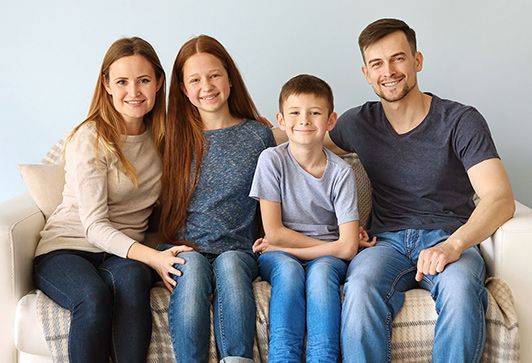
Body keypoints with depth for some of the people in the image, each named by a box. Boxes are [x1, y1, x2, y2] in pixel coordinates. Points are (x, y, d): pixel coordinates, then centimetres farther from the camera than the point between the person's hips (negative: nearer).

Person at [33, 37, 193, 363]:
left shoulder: (160, 135, 5)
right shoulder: (90, 138, -11)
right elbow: (94, 226, -17)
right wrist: (152, 256, -30)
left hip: (122, 253, 3)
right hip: (66, 248, -3)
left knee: (132, 276, -33)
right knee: (94, 296, -35)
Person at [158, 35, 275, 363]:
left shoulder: (258, 135, 9)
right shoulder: (177, 137, 10)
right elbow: (166, 202, 12)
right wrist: (175, 250, -2)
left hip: (238, 251, 0)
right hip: (186, 249, 1)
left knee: (229, 264, -34)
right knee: (192, 267, -33)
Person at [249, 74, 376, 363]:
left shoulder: (341, 172, -7)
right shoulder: (272, 160, -8)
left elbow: (348, 247, -12)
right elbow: (273, 232, -11)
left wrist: (287, 247, -11)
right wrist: (328, 244, -8)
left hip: (326, 257, 1)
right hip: (279, 256, 0)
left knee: (321, 270, -32)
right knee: (288, 269, -33)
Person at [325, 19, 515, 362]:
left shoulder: (461, 120, -2)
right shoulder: (358, 123, 10)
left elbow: (501, 199, -13)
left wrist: (453, 245, -30)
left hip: (451, 240, -1)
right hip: (388, 241, 2)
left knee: (459, 287, -37)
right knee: (361, 286, -34)